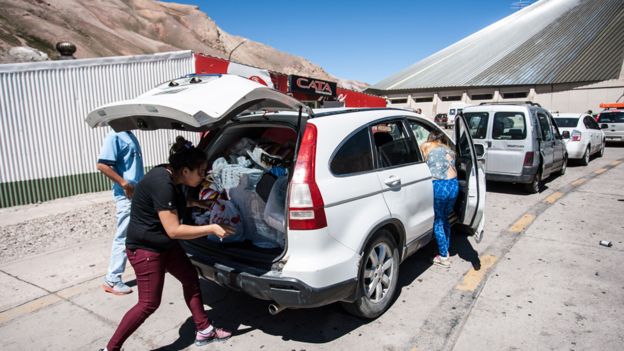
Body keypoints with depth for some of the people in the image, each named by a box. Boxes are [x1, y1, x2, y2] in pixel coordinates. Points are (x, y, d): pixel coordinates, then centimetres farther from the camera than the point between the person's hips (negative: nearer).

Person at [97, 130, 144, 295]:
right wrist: (124, 184, -21)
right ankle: (112, 280, 10)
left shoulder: (130, 135, 14)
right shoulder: (115, 136, -13)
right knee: (123, 238, -2)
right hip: (127, 195, -9)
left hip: (138, 193, 9)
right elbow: (102, 165, -21)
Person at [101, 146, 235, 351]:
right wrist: (211, 229, -25)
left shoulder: (171, 178, 0)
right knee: (149, 303, -2)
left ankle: (204, 331, 24)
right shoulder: (162, 184, -29)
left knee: (190, 279, 12)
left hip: (166, 245, 10)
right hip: (145, 249, -10)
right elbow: (174, 230, -29)